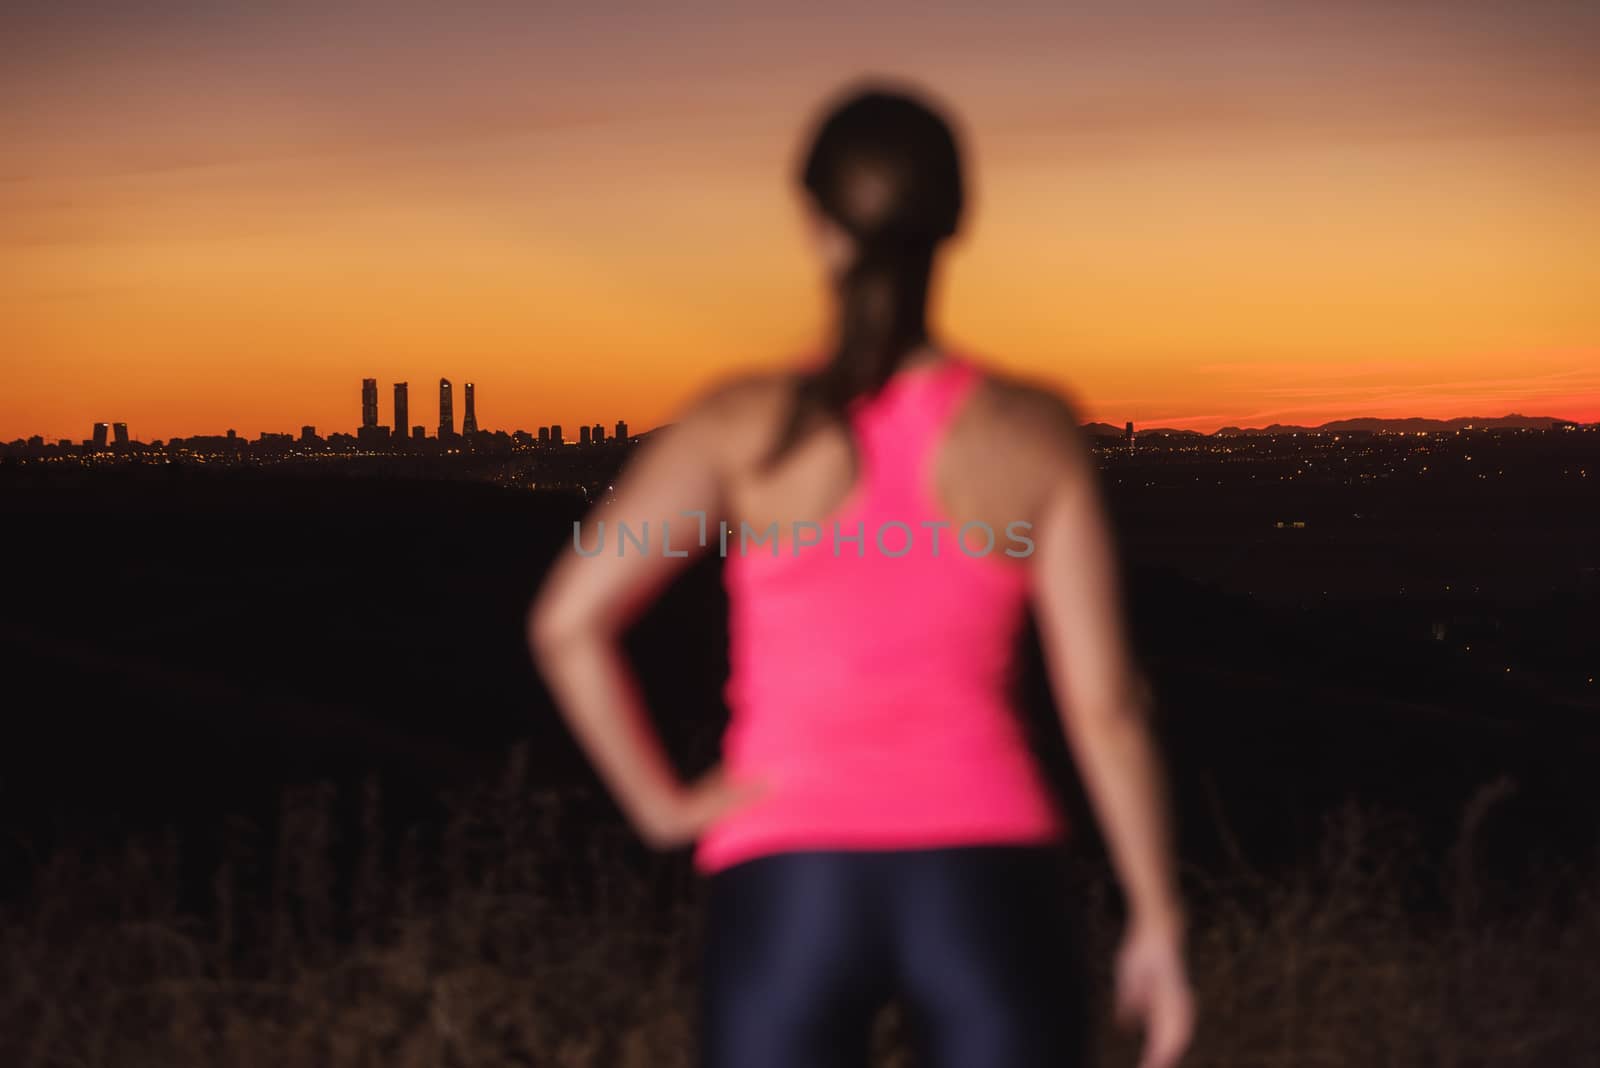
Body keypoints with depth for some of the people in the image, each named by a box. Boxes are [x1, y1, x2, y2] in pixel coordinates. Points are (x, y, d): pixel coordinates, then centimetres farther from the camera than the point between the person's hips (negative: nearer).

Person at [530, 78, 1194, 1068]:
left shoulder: (746, 425, -4)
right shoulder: (1034, 430, -3)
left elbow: (568, 623, -11)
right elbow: (1105, 699, -4)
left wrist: (660, 802, 1)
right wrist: (1158, 915, 4)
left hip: (787, 885, 0)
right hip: (985, 875, 0)